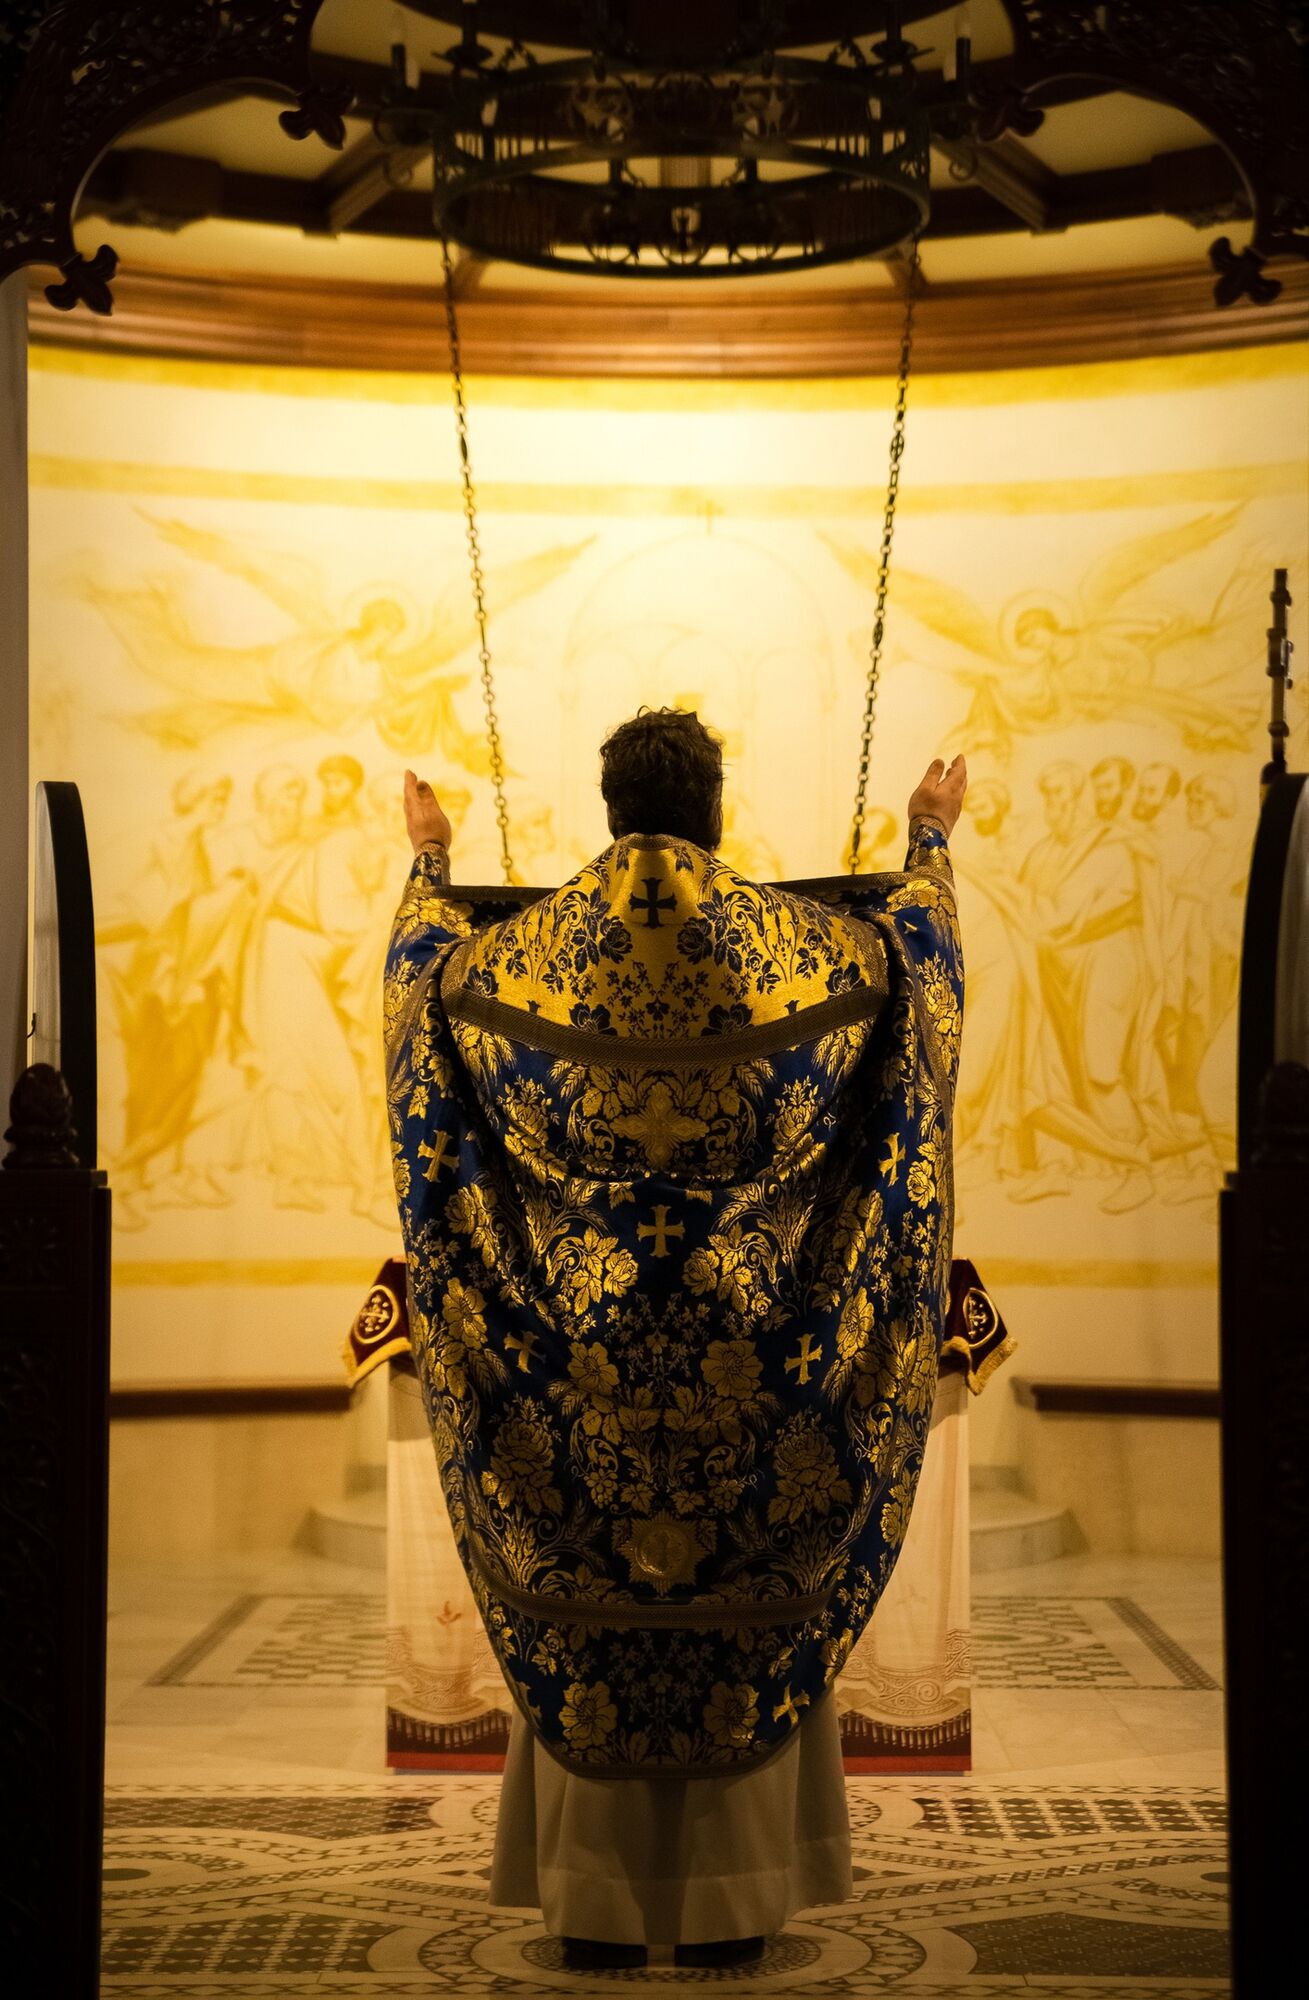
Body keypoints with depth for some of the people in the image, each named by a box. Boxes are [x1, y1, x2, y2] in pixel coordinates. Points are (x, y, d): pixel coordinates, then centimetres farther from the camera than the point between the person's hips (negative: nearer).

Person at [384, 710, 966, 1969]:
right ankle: (729, 1904, 18)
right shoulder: (795, 947, -8)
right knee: (748, 1615, 11)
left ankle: (597, 1906, 19)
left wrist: (429, 859, 35)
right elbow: (915, 942, 13)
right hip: (750, 1346, -1)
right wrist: (932, 837, 32)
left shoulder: (517, 953, -6)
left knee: (585, 1617, 11)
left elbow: (424, 966, 17)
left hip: (576, 1343, 1)